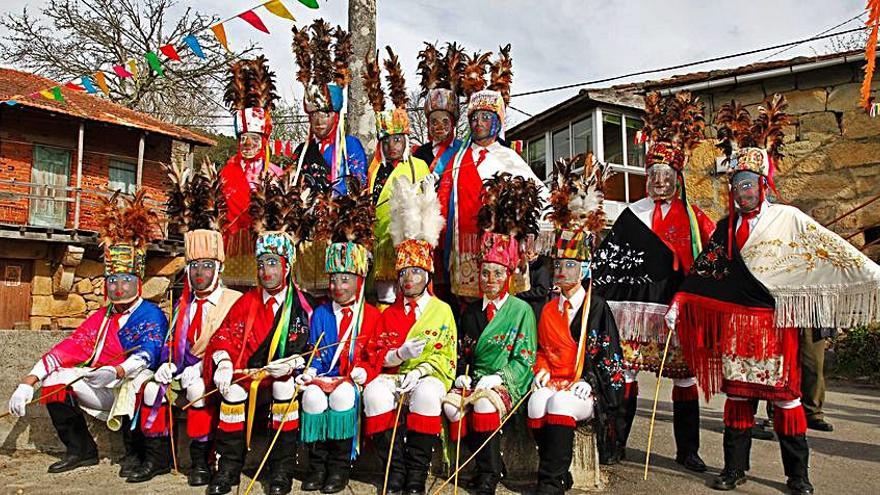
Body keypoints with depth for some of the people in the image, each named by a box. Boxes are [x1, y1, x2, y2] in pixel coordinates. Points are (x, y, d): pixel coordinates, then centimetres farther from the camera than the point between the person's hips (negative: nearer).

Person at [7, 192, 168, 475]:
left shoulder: (151, 315, -6)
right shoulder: (100, 318, 14)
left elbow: (146, 356, -22)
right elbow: (67, 350, 5)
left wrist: (117, 372, -40)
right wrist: (28, 383, -5)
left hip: (137, 387, -7)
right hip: (105, 391, 7)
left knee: (134, 384, -37)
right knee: (56, 380, -5)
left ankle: (135, 453, -14)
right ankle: (81, 450, 4)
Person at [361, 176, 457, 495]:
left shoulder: (443, 310, 12)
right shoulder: (389, 313, 19)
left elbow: (444, 355, 4)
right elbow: (375, 354, 10)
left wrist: (420, 371, -16)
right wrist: (400, 354, -12)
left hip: (428, 376, -2)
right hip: (393, 376, 2)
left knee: (426, 392, -37)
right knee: (375, 391, -32)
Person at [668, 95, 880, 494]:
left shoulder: (787, 218, 0)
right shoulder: (726, 228, 10)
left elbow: (831, 248, -4)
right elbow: (702, 270, 9)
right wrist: (678, 304, 3)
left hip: (774, 320, -3)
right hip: (734, 321, 4)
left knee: (784, 393, 3)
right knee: (738, 393, 9)